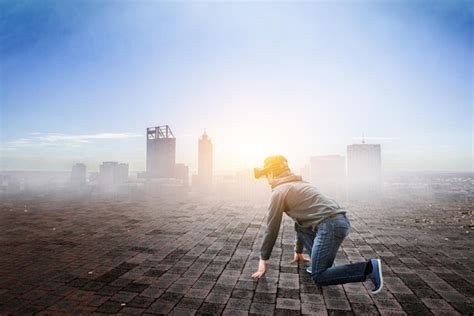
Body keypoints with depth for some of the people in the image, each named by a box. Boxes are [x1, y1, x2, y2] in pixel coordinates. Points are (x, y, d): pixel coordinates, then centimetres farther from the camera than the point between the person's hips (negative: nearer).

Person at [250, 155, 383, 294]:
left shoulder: (279, 192, 1)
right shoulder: (297, 184, 28)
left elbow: (272, 229, 3)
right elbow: (300, 221, 36)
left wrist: (263, 260, 14)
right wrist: (298, 251, 44)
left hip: (331, 225, -9)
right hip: (340, 220, 9)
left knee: (318, 278, -2)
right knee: (301, 226, 27)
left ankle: (370, 268, -6)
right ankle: (319, 263, 18)